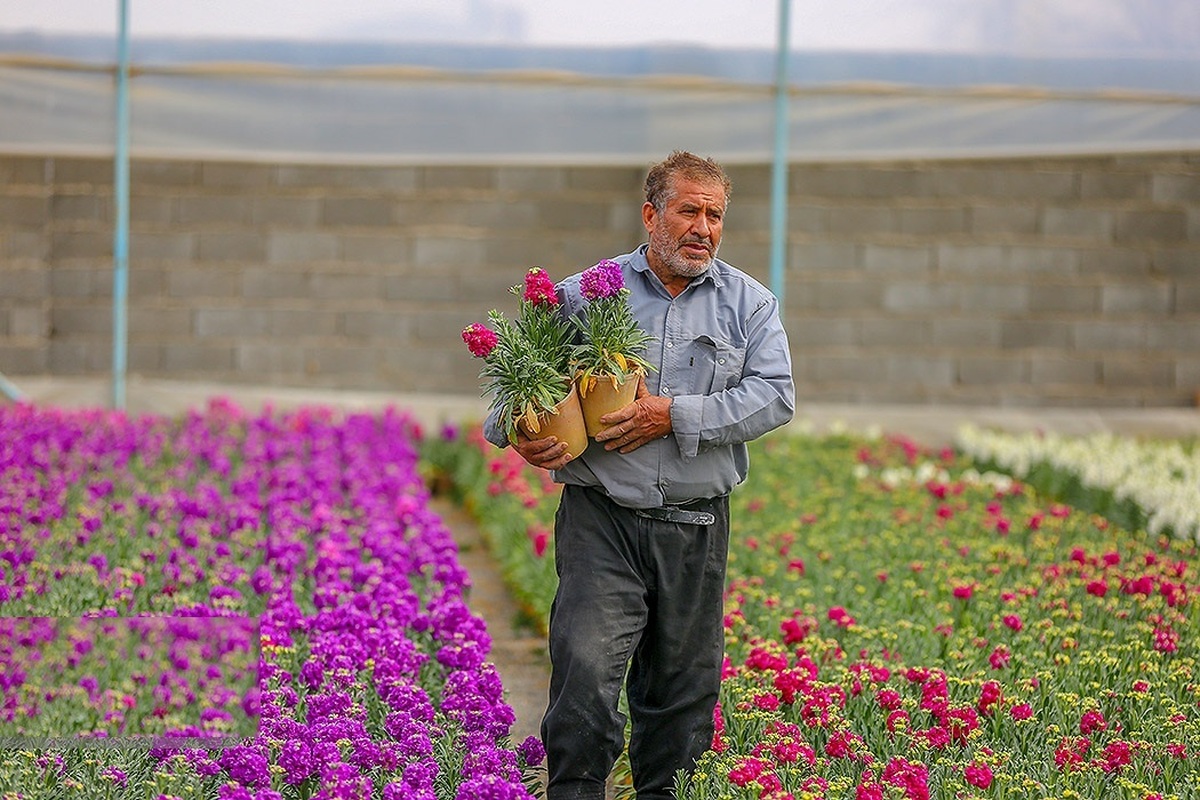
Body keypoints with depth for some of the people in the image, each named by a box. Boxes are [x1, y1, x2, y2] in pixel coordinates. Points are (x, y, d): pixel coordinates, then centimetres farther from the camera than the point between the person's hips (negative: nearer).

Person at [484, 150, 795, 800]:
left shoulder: (750, 304, 8)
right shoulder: (584, 295, 5)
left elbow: (775, 395, -5)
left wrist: (675, 416, -15)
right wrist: (521, 436, -12)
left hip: (696, 531, 2)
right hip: (602, 522, -2)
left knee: (683, 692, 8)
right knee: (586, 673, -16)